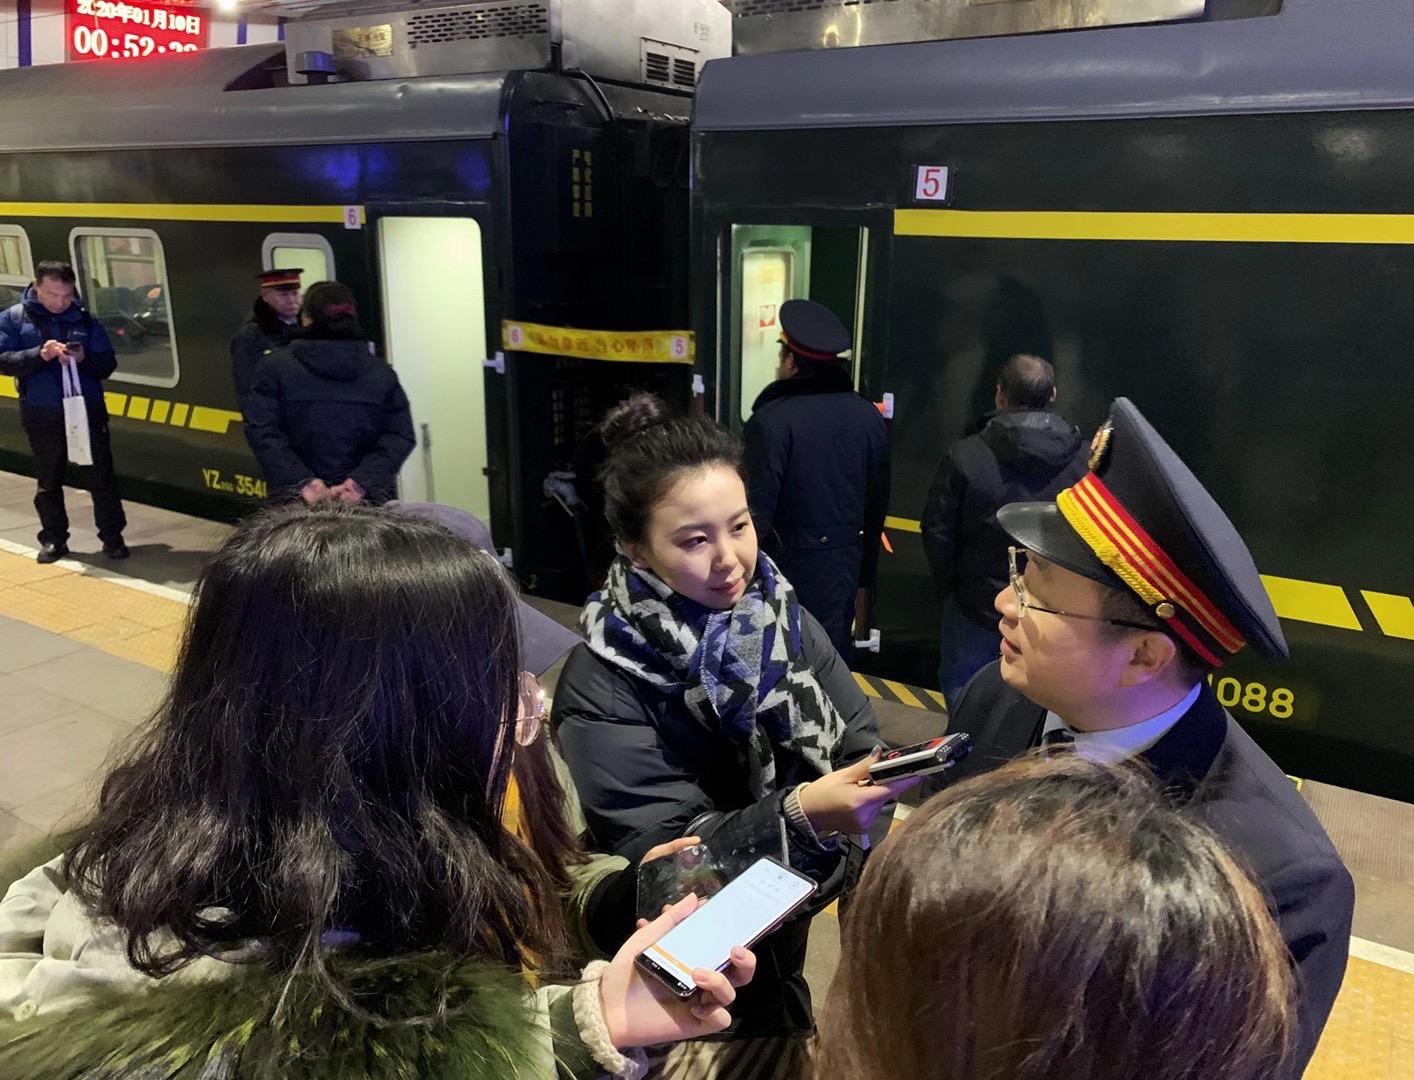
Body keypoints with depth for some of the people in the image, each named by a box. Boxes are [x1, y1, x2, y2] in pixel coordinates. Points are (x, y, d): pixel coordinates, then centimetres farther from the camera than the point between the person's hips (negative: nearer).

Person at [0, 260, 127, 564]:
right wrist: (39, 354, -22)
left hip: (88, 410, 0)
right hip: (41, 416, 0)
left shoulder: (86, 319, 3)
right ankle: (53, 540, 22)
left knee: (101, 476, 2)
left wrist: (84, 358, -19)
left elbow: (107, 364, 2)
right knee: (48, 481, 11)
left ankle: (112, 537, 11)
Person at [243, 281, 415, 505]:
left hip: (296, 503, -1)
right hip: (370, 500, 1)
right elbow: (400, 436, -4)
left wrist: (301, 481, -14)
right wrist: (363, 480, -13)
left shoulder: (275, 366, 1)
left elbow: (262, 432, -9)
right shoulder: (382, 373, 5)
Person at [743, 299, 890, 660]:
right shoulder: (869, 417, 2)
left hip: (788, 565, -5)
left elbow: (757, 510, -18)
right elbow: (877, 506, 9)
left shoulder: (771, 420, -17)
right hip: (843, 569, 5)